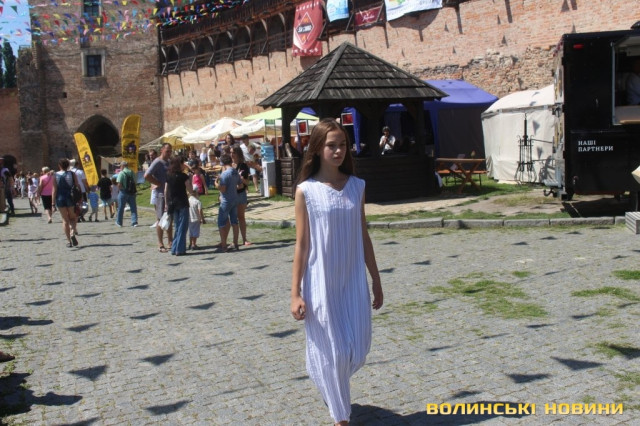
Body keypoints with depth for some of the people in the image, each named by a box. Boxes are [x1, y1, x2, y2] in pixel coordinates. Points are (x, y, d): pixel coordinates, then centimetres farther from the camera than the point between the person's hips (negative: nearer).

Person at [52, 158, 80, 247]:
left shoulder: (55, 176, -2)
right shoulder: (72, 174, -1)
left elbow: (54, 190, -4)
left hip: (60, 199, 0)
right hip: (71, 199, 0)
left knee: (65, 220, 8)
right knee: (73, 218, 17)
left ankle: (69, 241, 7)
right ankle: (73, 232, -11)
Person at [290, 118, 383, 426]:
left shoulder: (357, 186, 3)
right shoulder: (306, 191, -7)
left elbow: (364, 237, 9)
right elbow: (301, 244, -6)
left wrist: (376, 280, 11)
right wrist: (295, 293, -8)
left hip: (353, 280, 4)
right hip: (321, 282, -4)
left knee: (358, 349, 9)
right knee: (331, 351, 5)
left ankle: (331, 385, 42)